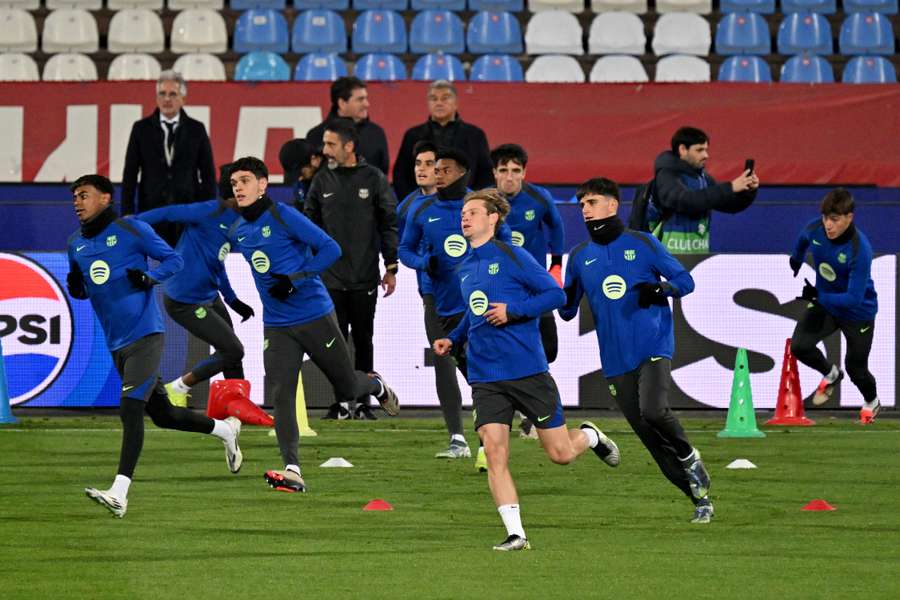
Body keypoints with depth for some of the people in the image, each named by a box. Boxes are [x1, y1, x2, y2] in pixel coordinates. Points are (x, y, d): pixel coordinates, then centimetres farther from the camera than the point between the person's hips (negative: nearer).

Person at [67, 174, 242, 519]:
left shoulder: (131, 230, -5)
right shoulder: (76, 245, 12)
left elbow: (173, 259, -1)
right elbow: (81, 291, 22)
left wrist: (150, 278, -19)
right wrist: (75, 286, -2)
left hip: (145, 335, -7)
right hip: (116, 345, 7)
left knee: (131, 408, -20)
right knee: (162, 415, 15)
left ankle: (119, 493, -27)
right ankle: (225, 430, 39)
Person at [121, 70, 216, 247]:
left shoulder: (196, 129, 4)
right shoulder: (141, 128, 3)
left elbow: (208, 174, 5)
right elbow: (130, 173, 3)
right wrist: (127, 212, -3)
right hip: (152, 210, 0)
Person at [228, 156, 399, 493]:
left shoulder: (284, 216, -14)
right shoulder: (238, 231, 6)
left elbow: (331, 249, -16)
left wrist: (294, 279, -22)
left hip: (315, 317, -4)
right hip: (276, 326, 4)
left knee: (347, 388, 9)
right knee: (281, 397, -12)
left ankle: (376, 386, 44)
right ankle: (292, 471, -15)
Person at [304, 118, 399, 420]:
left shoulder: (373, 179, 0)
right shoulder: (322, 181, 6)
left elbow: (389, 224, 3)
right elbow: (309, 226, 11)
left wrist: (391, 268, 0)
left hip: (364, 279, -1)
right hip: (330, 279, 1)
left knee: (363, 341, 5)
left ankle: (363, 402, 11)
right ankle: (338, 403, 5)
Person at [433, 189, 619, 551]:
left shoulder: (512, 257, -7)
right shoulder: (464, 269, 13)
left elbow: (556, 294, -8)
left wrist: (512, 311, -17)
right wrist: (453, 339, 13)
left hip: (528, 370, -5)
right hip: (485, 377, 5)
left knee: (560, 453, 2)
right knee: (494, 452, -12)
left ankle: (589, 436, 37)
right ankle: (515, 534, -10)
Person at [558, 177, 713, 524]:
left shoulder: (643, 244, 2)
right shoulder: (580, 256, 11)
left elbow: (685, 281, 5)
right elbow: (567, 312, 13)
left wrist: (661, 290, -15)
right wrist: (565, 297, -10)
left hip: (654, 347, -4)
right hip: (615, 360, 4)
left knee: (653, 411, -26)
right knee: (647, 433, 1)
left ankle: (689, 457, 4)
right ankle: (700, 497, 13)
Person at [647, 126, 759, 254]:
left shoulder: (702, 177, 11)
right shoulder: (667, 175, -11)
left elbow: (730, 205, 14)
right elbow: (687, 201, -29)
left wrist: (749, 191, -8)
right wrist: (729, 188, -30)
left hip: (699, 254, 7)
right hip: (670, 254, -7)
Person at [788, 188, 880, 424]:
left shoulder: (860, 249, -35)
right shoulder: (815, 228, -19)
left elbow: (854, 298, -33)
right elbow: (802, 242, 10)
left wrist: (817, 296, -36)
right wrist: (795, 264, 26)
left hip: (858, 313, -4)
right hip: (823, 303, 4)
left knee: (855, 367, 7)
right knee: (799, 346, -15)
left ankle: (872, 402, 42)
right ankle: (830, 375, 19)